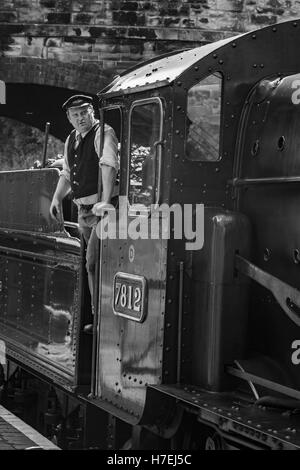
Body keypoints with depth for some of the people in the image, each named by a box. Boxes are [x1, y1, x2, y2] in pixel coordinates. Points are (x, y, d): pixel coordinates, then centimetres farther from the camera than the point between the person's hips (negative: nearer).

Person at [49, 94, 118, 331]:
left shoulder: (103, 133, -10)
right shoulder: (71, 139, 15)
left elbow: (109, 167, -24)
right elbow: (67, 174, 25)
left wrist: (106, 202, -35)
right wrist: (57, 198, 12)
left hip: (102, 208, -8)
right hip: (84, 209, 8)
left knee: (93, 263, -11)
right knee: (95, 263, 12)